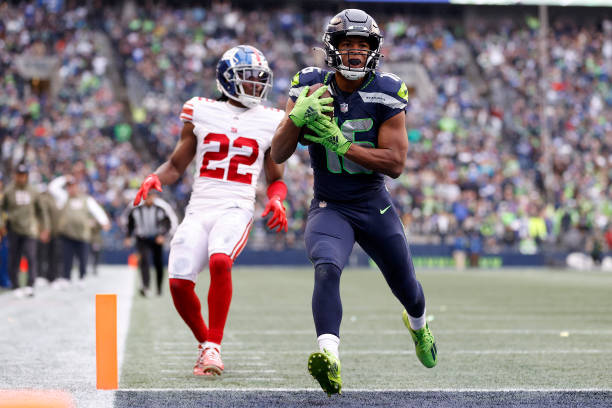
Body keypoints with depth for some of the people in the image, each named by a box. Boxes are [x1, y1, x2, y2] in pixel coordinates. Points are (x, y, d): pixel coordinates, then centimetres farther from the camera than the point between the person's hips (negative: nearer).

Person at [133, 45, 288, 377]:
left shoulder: (270, 123, 10)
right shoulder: (201, 113, 10)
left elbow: (275, 180, 18)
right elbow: (176, 165, 16)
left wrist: (277, 199, -4)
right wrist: (155, 178, -5)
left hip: (236, 210, -2)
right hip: (199, 209, 2)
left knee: (220, 261, -32)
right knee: (179, 282, -13)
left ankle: (214, 347, -22)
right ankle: (205, 342, 15)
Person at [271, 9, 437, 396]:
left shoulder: (387, 93, -13)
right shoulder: (310, 86, -9)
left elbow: (396, 163, -18)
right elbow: (278, 154, -10)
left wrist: (338, 142, -26)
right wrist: (297, 116, -29)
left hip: (376, 207, 1)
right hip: (330, 207, -1)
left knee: (406, 287, 17)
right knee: (327, 268, -32)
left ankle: (418, 324, 54)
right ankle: (329, 357, -44)